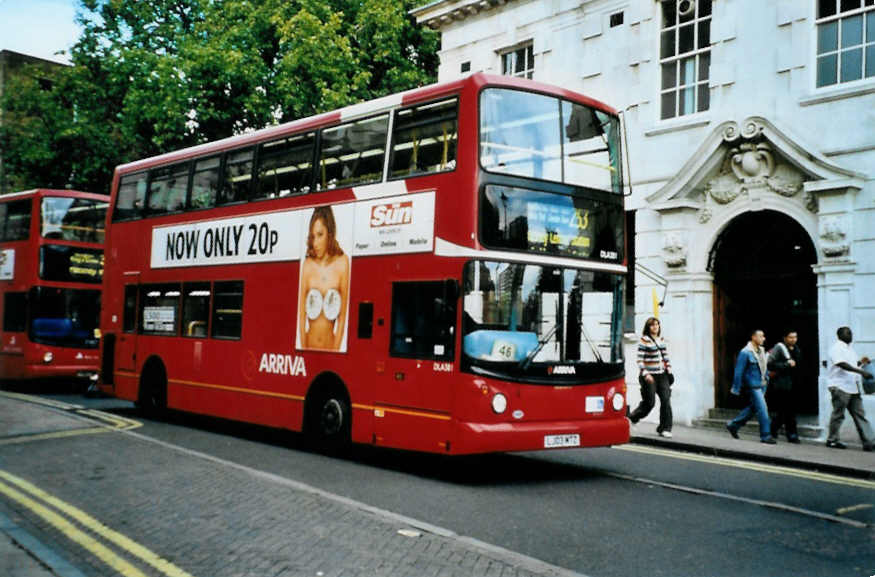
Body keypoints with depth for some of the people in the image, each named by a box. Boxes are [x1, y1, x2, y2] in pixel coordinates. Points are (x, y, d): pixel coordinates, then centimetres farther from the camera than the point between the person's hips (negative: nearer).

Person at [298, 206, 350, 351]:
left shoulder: (342, 263, -8)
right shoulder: (307, 265, -5)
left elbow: (342, 316, -5)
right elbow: (301, 314, -2)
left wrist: (336, 350, -7)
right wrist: (303, 349, -5)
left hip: (330, 345, -1)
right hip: (309, 345, 1)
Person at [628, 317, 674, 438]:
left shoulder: (661, 339, 12)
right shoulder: (644, 340, -9)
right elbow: (640, 359, -13)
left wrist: (669, 369, 13)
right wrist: (645, 374, -20)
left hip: (662, 374, 6)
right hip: (649, 376, -6)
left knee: (666, 400, -5)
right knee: (649, 402, -3)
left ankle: (664, 429, 1)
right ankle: (631, 419, 21)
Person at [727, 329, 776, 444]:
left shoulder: (761, 351, 10)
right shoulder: (745, 352, -15)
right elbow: (739, 371, -13)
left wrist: (767, 378, 14)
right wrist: (736, 389, -13)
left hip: (762, 384, 9)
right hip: (752, 385, -9)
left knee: (752, 408, 15)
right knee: (762, 409, -8)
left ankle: (733, 425, 28)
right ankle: (765, 435, -1)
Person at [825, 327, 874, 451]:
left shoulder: (849, 348, 18)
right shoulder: (836, 347, -11)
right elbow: (842, 365, -23)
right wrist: (861, 372, -29)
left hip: (853, 387, 9)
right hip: (839, 386, -8)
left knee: (859, 415, 4)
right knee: (838, 414, -1)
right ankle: (832, 440, 10)